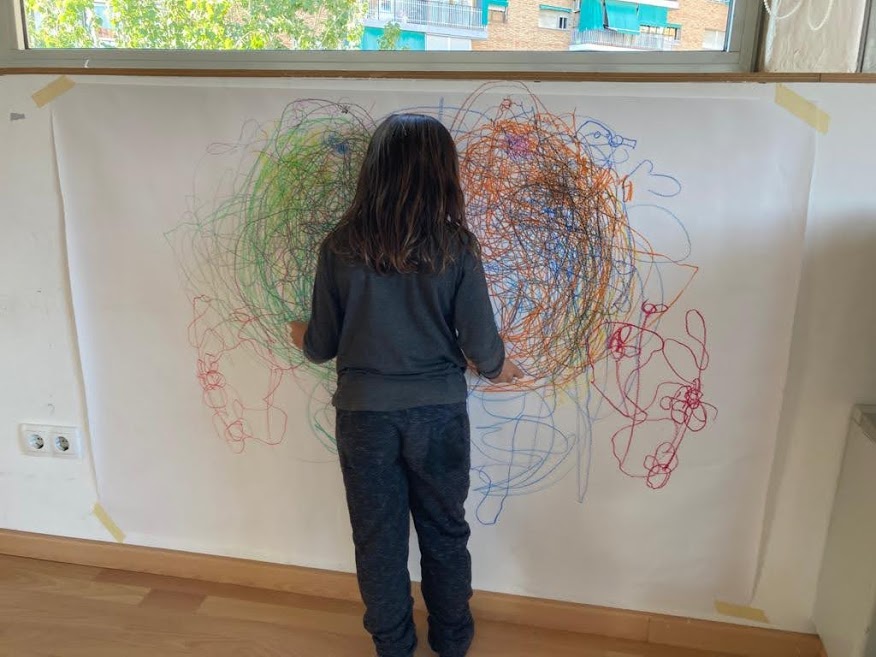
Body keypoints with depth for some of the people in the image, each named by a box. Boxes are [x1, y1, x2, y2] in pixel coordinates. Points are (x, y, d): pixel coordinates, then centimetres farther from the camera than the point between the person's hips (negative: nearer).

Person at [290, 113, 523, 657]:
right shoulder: (456, 246, -13)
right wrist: (500, 370, 15)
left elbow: (323, 346, -2)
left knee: (378, 538, 18)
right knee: (445, 532, 21)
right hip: (438, 412, 0)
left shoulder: (342, 245, -10)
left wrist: (303, 338, 22)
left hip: (364, 413, 0)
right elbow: (481, 346, -9)